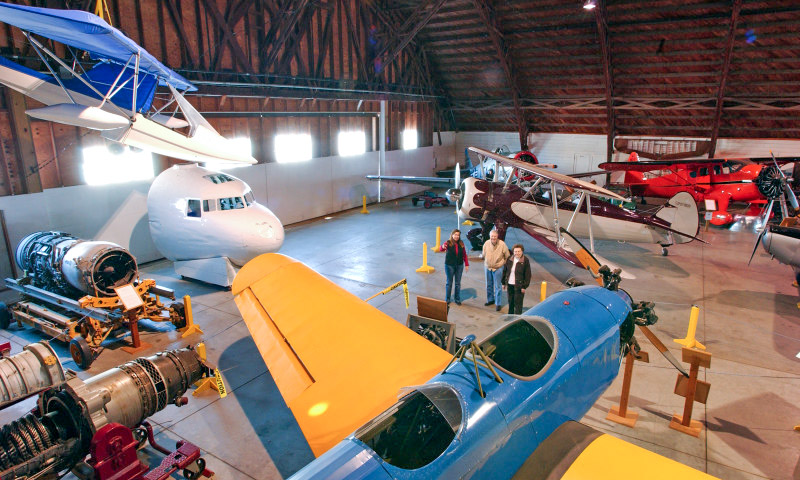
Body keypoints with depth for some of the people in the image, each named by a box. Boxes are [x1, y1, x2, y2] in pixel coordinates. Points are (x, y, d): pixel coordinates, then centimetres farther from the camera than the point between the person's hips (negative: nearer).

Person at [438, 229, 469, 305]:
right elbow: (440, 249, -30)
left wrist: (467, 264, 4)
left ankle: (457, 299, 24)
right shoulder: (448, 243, -11)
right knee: (449, 283, 7)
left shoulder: (461, 244, 0)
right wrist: (443, 247, -54)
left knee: (458, 283, 11)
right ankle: (447, 299, 20)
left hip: (459, 266, 3)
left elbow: (464, 255, 7)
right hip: (449, 265, -3)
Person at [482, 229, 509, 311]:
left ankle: (498, 304, 8)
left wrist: (505, 266, 0)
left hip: (498, 268, -4)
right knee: (489, 285, 17)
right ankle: (490, 300, 35)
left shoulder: (502, 244, -15)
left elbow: (507, 257, -3)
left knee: (498, 286, -1)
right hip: (488, 267, 4)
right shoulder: (486, 243, -6)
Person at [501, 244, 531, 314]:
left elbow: (528, 275, -8)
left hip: (519, 285, -5)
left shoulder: (525, 261, -9)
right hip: (510, 284, 5)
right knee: (510, 302, 17)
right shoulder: (509, 259, 4)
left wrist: (524, 286, -11)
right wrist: (504, 283, 11)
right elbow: (505, 271, 12)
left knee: (518, 303, -1)